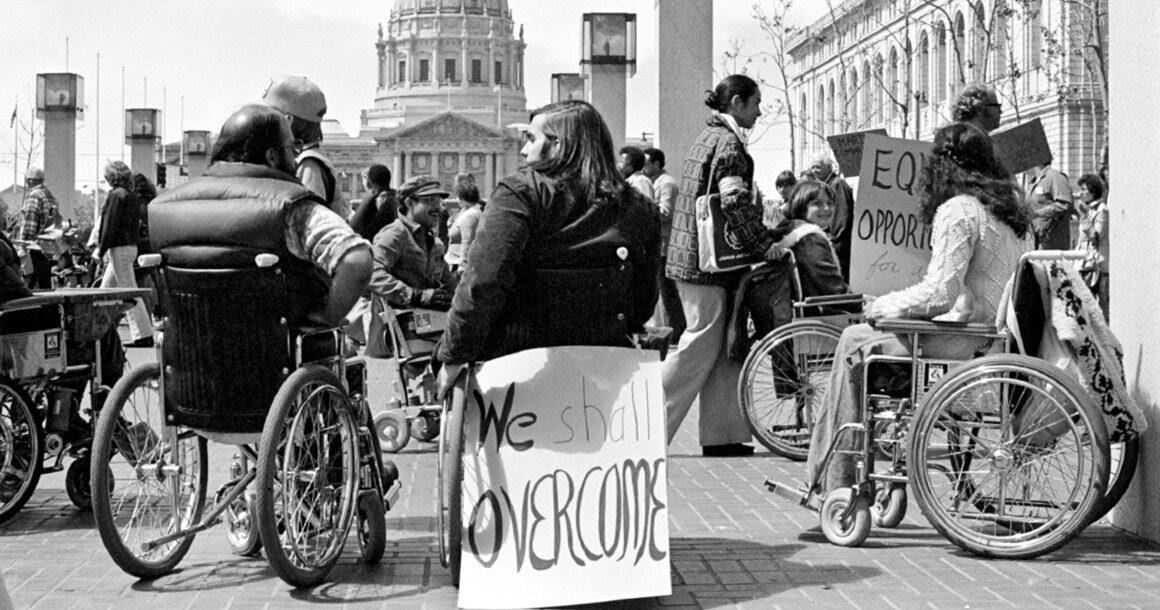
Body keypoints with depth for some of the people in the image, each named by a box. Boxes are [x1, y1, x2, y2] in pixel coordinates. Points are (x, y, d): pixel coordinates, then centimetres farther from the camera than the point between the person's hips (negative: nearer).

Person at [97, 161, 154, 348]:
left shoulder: (116, 196, -13)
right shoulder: (132, 197, 14)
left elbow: (110, 225, -17)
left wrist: (102, 249, -11)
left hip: (119, 248, -9)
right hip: (131, 247, 9)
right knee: (105, 291, 16)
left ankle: (144, 335, -8)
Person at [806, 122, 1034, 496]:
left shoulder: (957, 210, -16)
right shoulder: (1013, 203, 11)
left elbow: (939, 294, -22)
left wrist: (884, 306, -6)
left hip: (969, 342, -9)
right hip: (1003, 334, 9)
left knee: (855, 341, 7)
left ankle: (832, 484, 13)